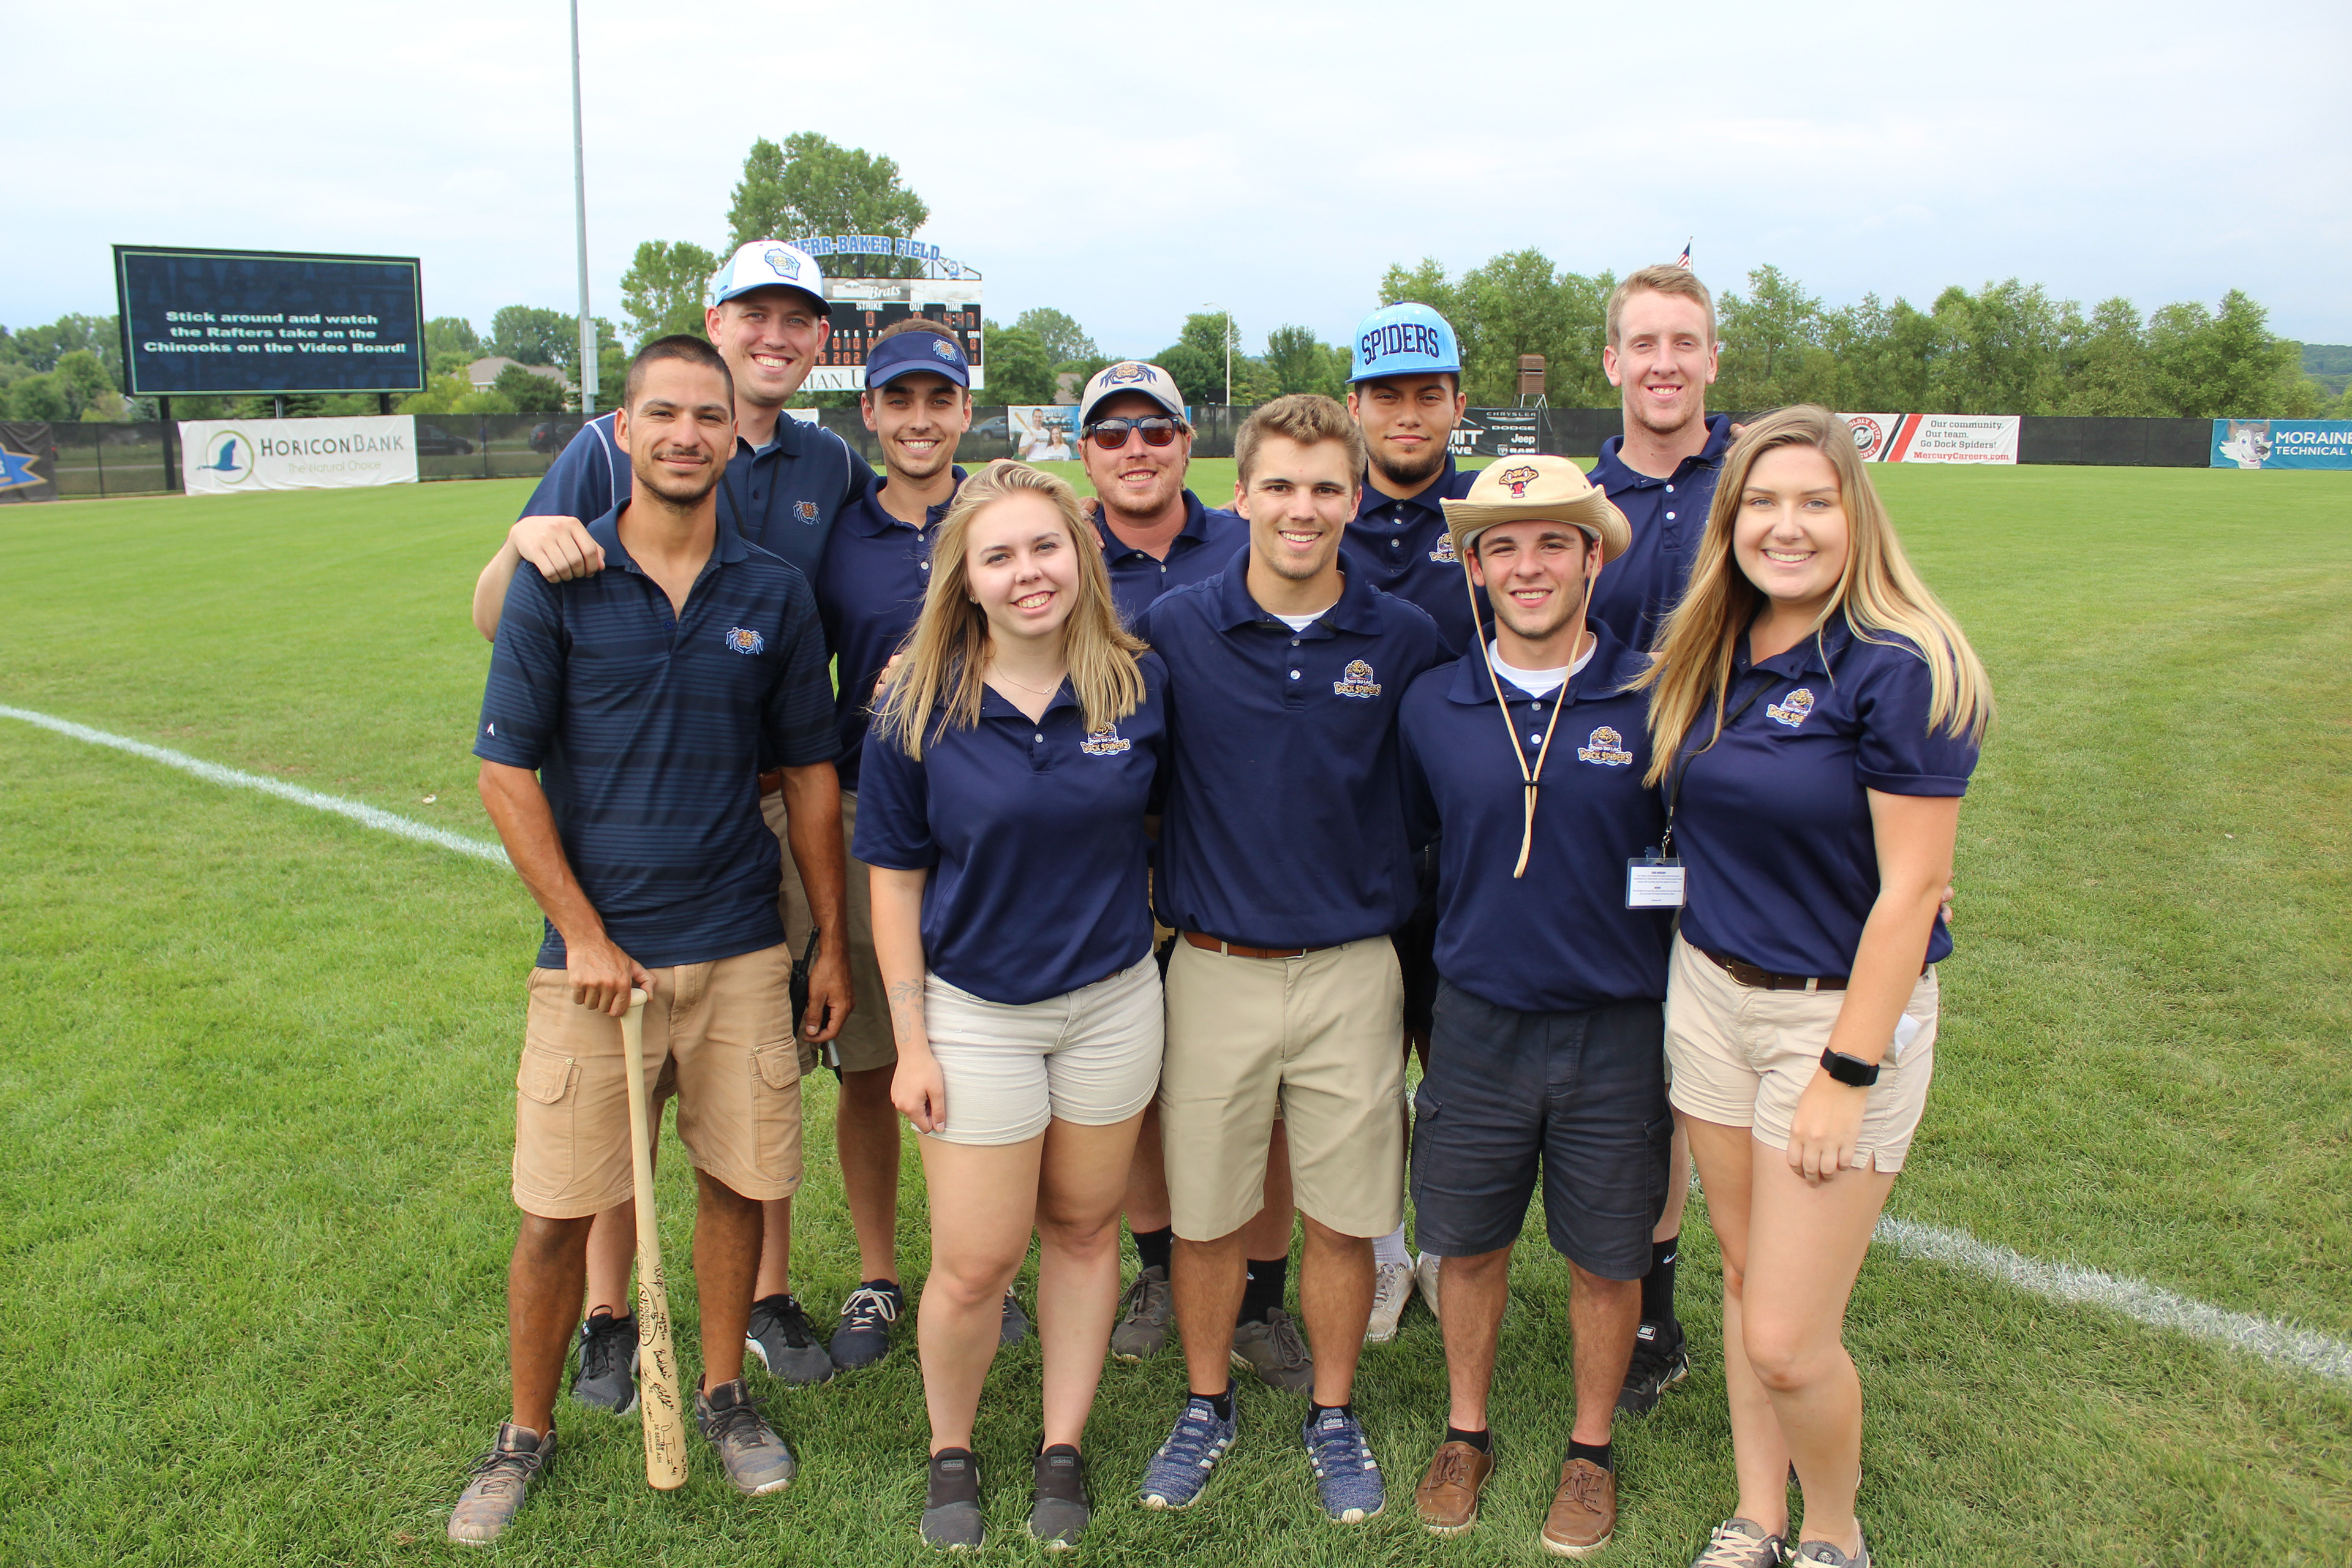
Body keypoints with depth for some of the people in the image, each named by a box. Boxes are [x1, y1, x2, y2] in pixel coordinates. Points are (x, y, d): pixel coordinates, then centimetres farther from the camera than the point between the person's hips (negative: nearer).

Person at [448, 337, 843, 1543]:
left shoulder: (774, 595, 2)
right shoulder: (555, 585, -4)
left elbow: (811, 775, 8)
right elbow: (507, 776, -3)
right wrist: (584, 935, -8)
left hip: (740, 952, 2)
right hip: (593, 952, -2)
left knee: (735, 1182, 11)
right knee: (556, 1209, 4)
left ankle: (724, 1394, 33)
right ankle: (527, 1432, 27)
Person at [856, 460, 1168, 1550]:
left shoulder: (1139, 685, -6)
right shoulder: (917, 709, -11)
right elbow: (895, 881, -6)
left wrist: (1145, 912, 4)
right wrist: (910, 1042, -6)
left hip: (1112, 1000, 2)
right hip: (977, 1012, -2)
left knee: (1082, 1229, 16)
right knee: (975, 1265, 2)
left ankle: (1063, 1448, 35)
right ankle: (950, 1450, 30)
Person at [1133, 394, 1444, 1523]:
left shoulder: (1404, 640, -2)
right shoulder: (1174, 629, -5)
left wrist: (1406, 911, 6)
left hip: (1353, 973, 1)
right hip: (1214, 969, 0)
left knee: (1345, 1218, 11)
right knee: (1205, 1215, 11)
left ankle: (1334, 1418, 33)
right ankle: (1207, 1407, 35)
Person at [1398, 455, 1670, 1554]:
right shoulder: (1432, 706, -2)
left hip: (1620, 1029, -1)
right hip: (1478, 1021, 2)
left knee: (1605, 1257, 13)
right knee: (1467, 1244, 14)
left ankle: (1591, 1449, 36)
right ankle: (1467, 1431, 38)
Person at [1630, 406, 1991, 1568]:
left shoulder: (1899, 670, -16)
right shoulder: (1708, 658, 4)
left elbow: (1910, 890, -16)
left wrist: (1848, 1073, -16)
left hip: (1843, 1011, -6)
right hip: (1708, 994, 6)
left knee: (1787, 1339, -2)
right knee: (1744, 1276, 17)